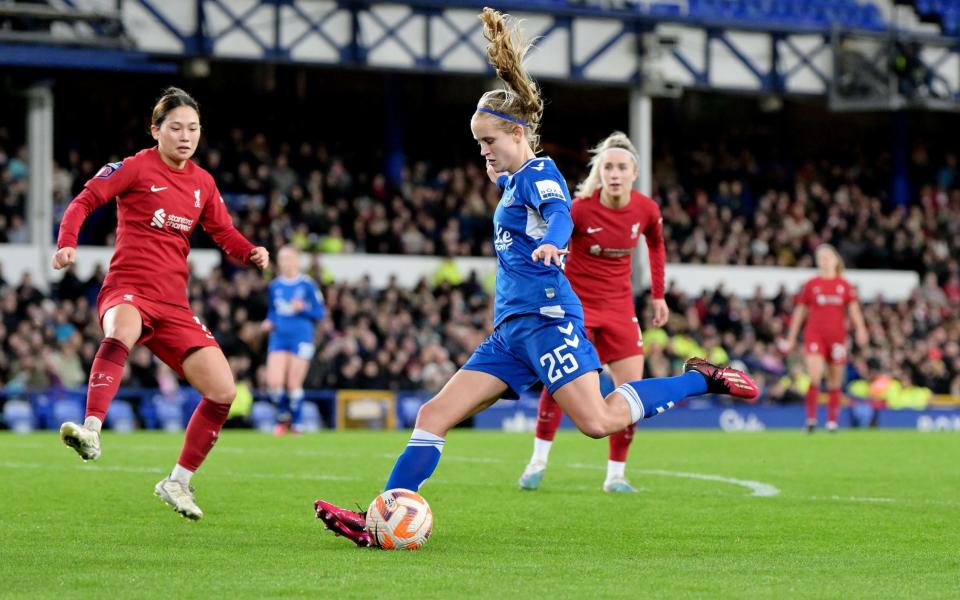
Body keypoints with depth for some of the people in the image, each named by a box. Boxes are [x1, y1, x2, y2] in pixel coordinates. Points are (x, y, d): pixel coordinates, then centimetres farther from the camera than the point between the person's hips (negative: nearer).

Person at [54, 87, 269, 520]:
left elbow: (224, 233, 21)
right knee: (123, 329, -44)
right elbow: (85, 200, -4)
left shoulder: (202, 183, 14)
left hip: (173, 305, 6)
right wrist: (67, 244, -21)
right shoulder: (136, 168, -1)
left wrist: (251, 253, -1)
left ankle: (178, 482, 14)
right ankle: (91, 431, -54)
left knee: (223, 391, -3)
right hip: (127, 291, -6)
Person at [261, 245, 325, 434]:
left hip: (301, 338, -3)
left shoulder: (307, 285, -3)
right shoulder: (274, 286, 10)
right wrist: (269, 323, 4)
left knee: (294, 385, -3)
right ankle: (283, 416, 16)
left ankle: (296, 423, 15)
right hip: (278, 338, 3)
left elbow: (320, 312, -1)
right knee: (274, 382, -10)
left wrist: (303, 309, -17)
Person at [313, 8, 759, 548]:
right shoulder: (513, 181, 20)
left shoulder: (539, 173, -6)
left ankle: (701, 380, -3)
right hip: (511, 330, 9)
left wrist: (552, 242, -48)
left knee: (599, 421, -20)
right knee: (434, 415, 0)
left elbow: (559, 211, -28)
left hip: (547, 318, -9)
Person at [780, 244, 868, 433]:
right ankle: (811, 417, -16)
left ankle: (832, 421, 16)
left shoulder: (844, 285, 8)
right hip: (814, 335, -2)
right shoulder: (811, 285, 5)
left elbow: (854, 309, 4)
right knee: (814, 375, -20)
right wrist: (791, 338, 11)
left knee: (835, 380, 6)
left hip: (837, 336, 2)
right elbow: (799, 312, 11)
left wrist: (860, 329, -14)